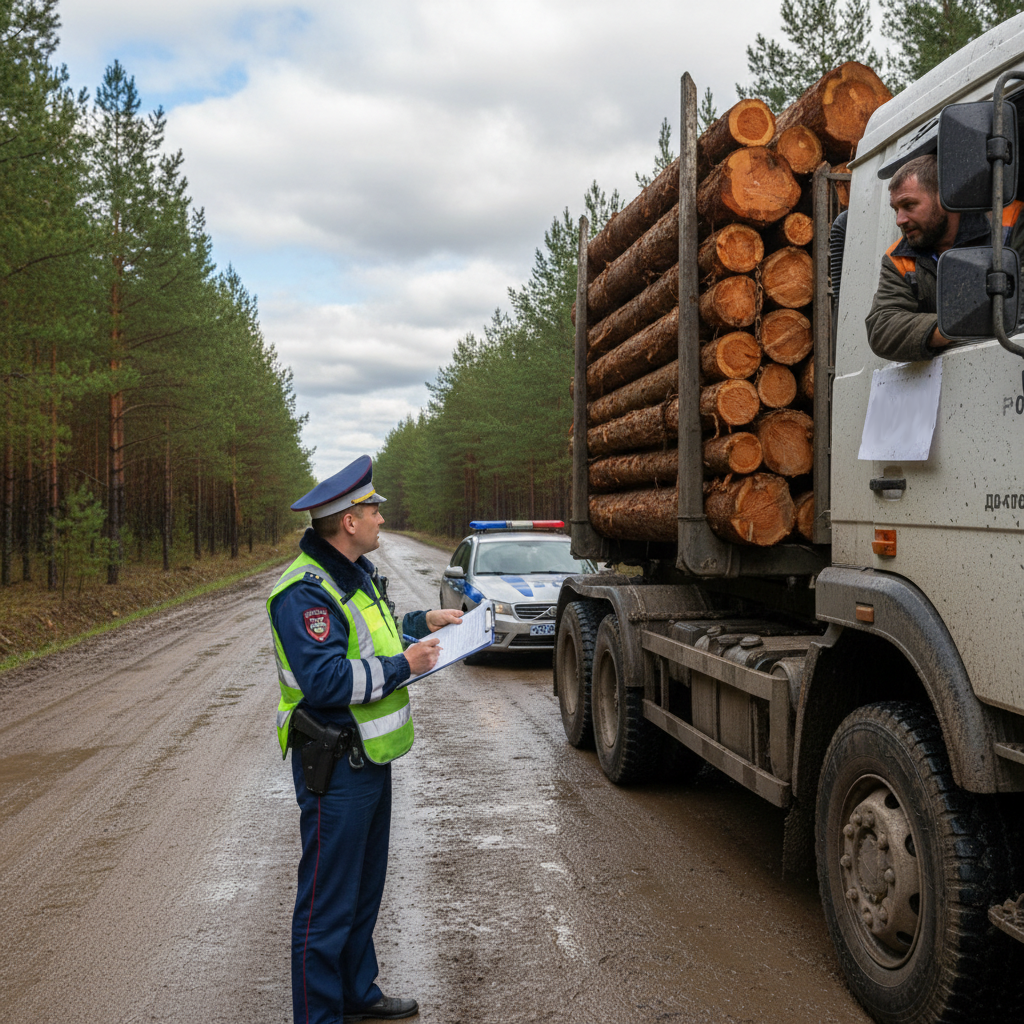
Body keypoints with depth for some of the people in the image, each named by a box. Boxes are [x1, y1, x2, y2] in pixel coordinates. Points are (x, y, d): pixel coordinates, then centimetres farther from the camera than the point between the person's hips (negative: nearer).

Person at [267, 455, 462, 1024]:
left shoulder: (359, 572, 11)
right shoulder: (305, 592, -22)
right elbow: (327, 679, -29)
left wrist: (422, 622, 15)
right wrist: (404, 666, -22)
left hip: (370, 758, 10)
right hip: (335, 769, -10)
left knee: (365, 889, 22)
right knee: (328, 900, 1)